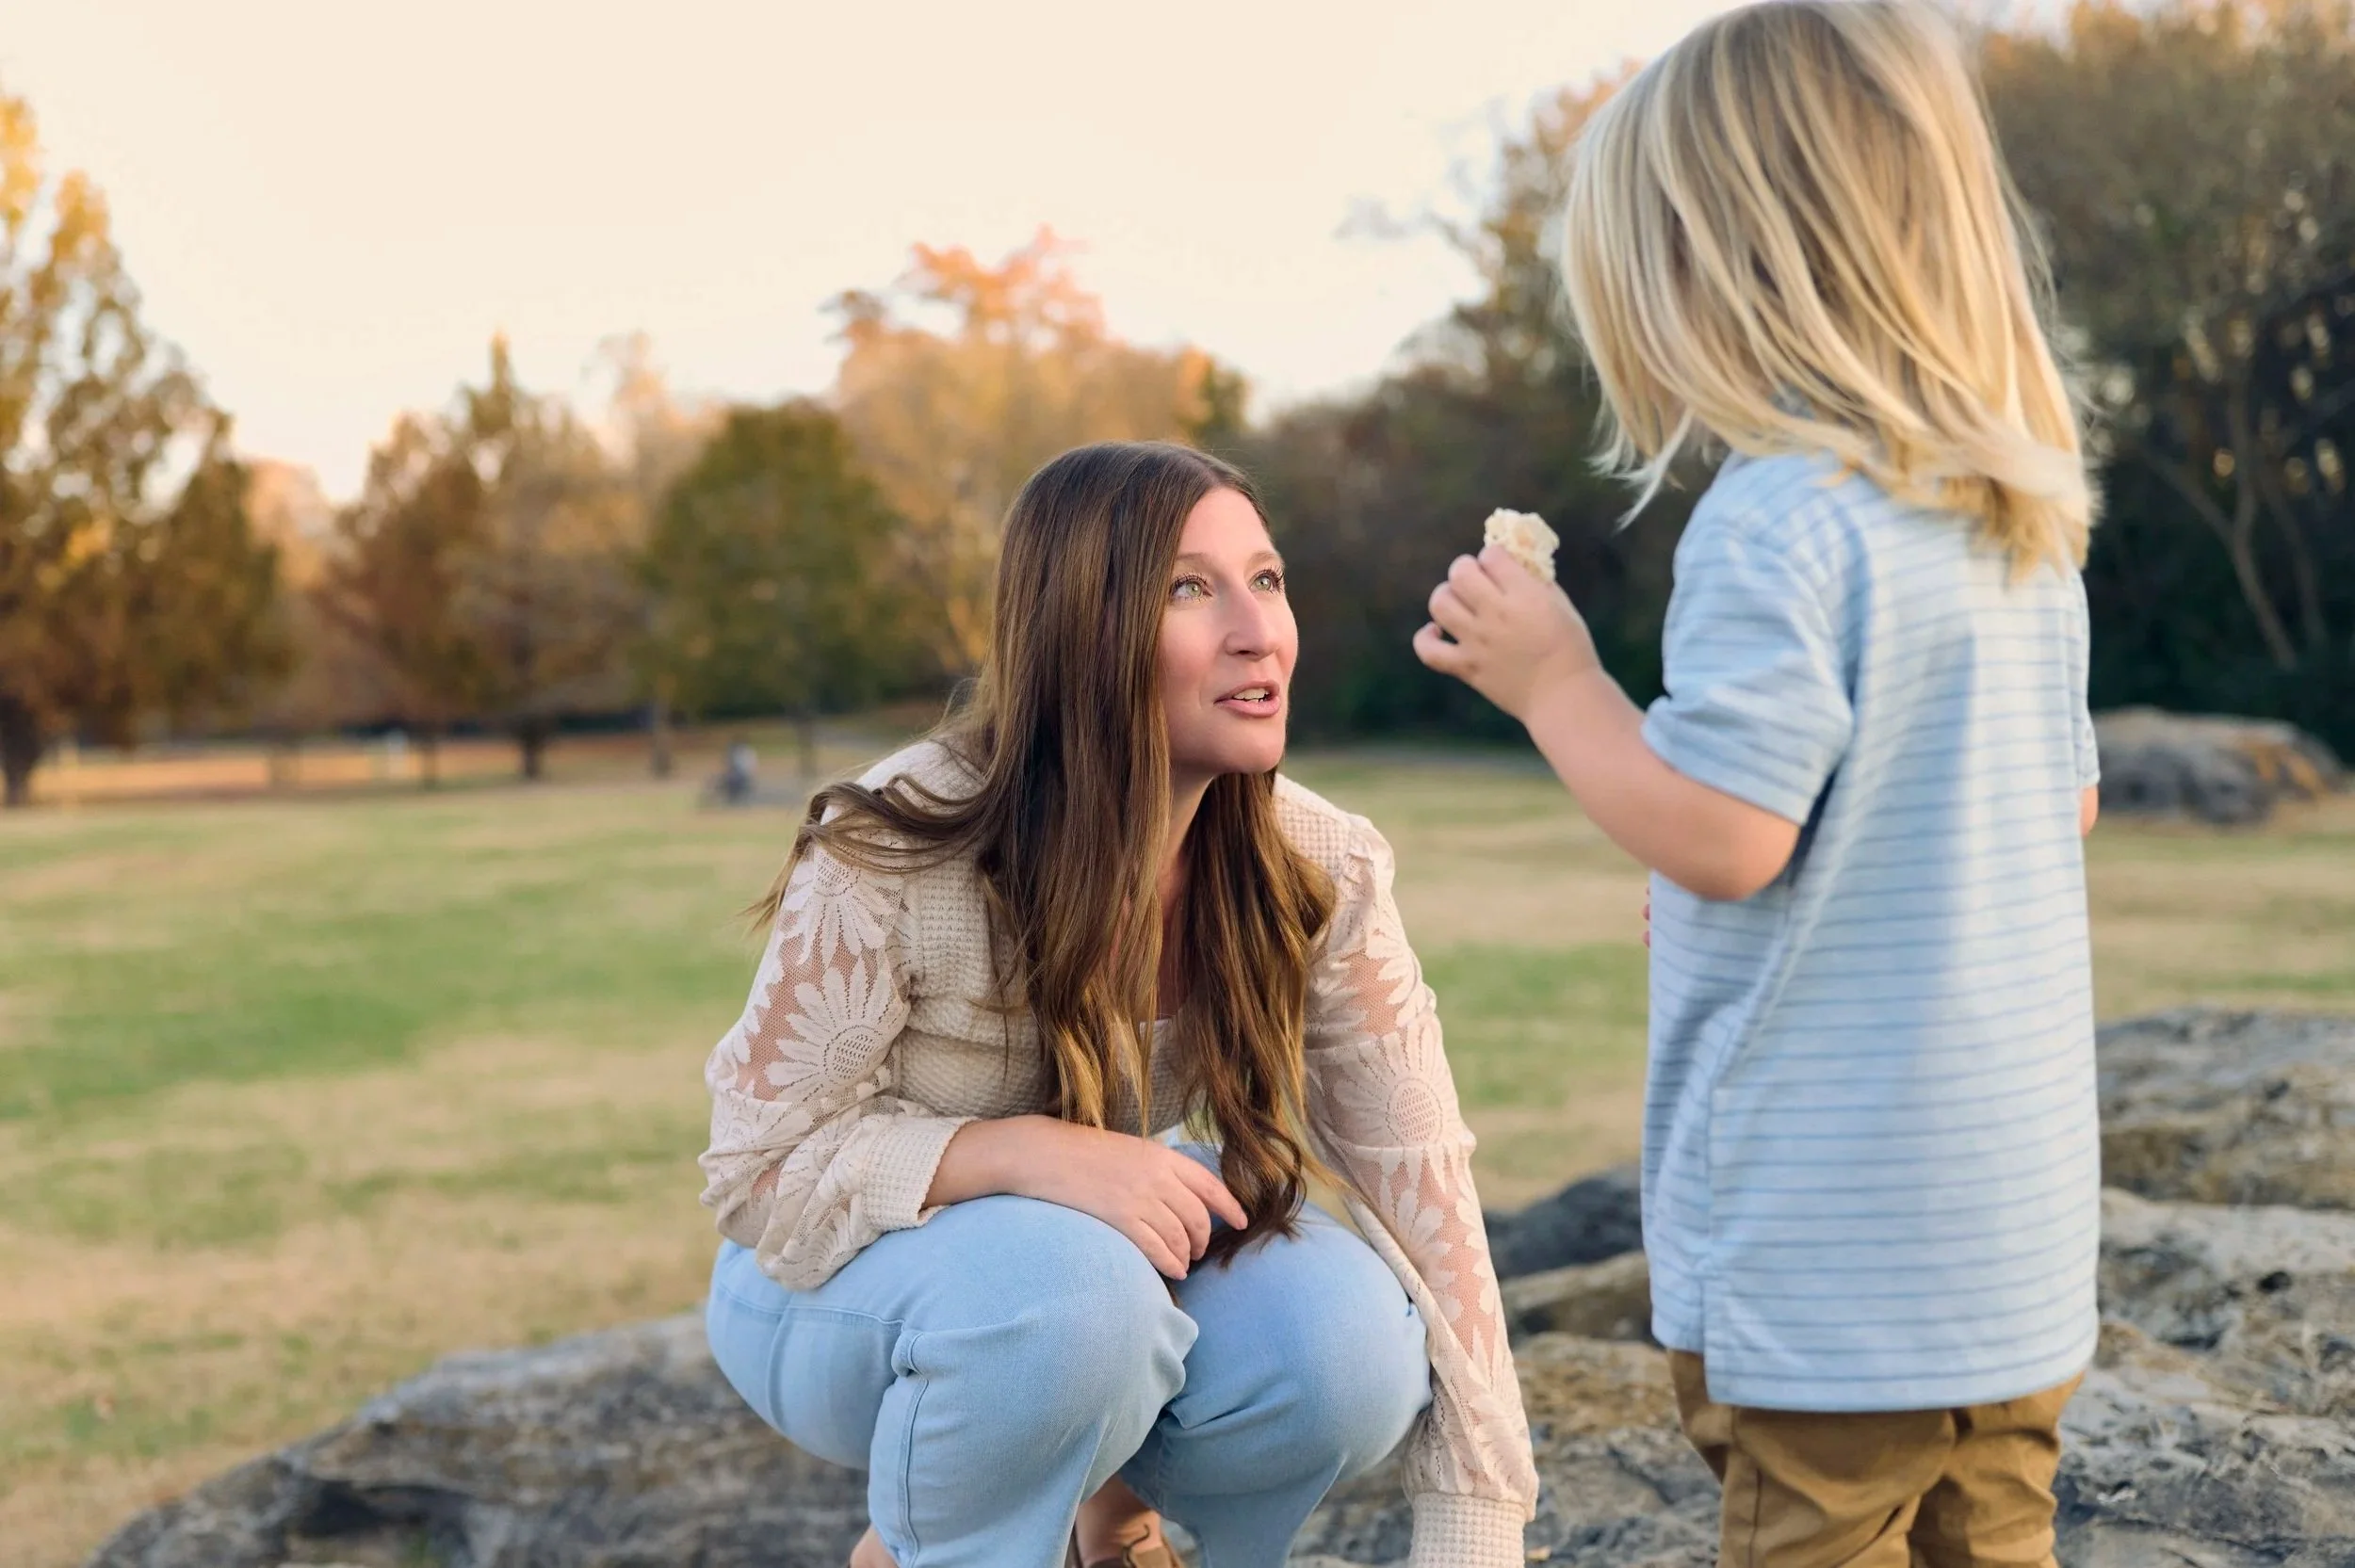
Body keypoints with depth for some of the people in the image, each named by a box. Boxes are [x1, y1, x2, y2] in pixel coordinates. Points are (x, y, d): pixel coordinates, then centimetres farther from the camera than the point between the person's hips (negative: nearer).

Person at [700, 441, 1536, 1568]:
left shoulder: (1320, 873, -19)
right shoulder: (896, 852, -29)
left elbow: (1421, 1183, -18)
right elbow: (760, 1166, -21)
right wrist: (1035, 1152, -38)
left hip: (1106, 1252, 4)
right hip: (841, 1288, -3)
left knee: (1352, 1342, -26)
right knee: (1071, 1284, -37)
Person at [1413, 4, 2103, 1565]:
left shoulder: (1781, 520, -18)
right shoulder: (2029, 525, 8)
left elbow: (1720, 833, -22)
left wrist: (1553, 682, -9)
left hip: (1828, 1230, -8)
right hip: (2020, 1197, 8)